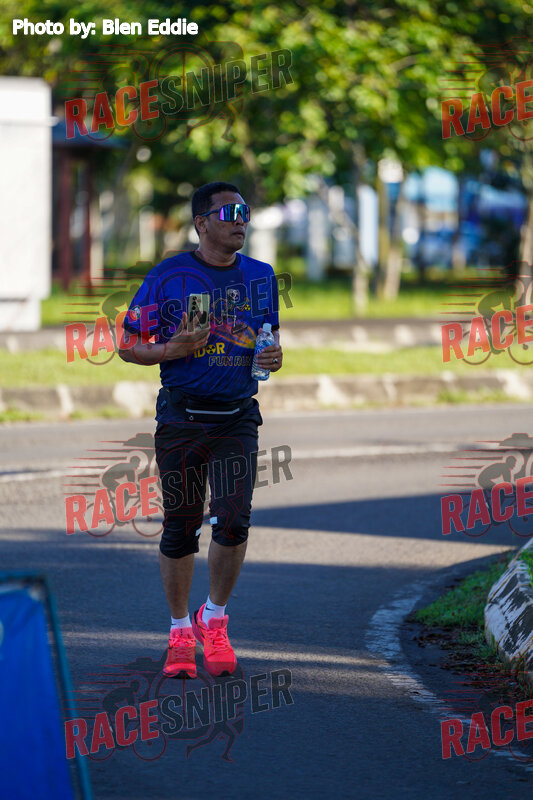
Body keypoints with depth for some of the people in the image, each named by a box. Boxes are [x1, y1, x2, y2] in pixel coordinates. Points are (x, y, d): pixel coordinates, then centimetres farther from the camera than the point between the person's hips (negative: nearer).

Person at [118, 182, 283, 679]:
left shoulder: (259, 277, 8)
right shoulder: (168, 277, -3)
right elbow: (128, 344, 1)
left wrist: (273, 355, 0)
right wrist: (171, 350, -17)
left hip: (237, 418, 2)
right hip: (181, 418, -2)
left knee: (233, 521, -12)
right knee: (179, 529, 3)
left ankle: (214, 620, 10)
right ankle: (180, 633, 19)